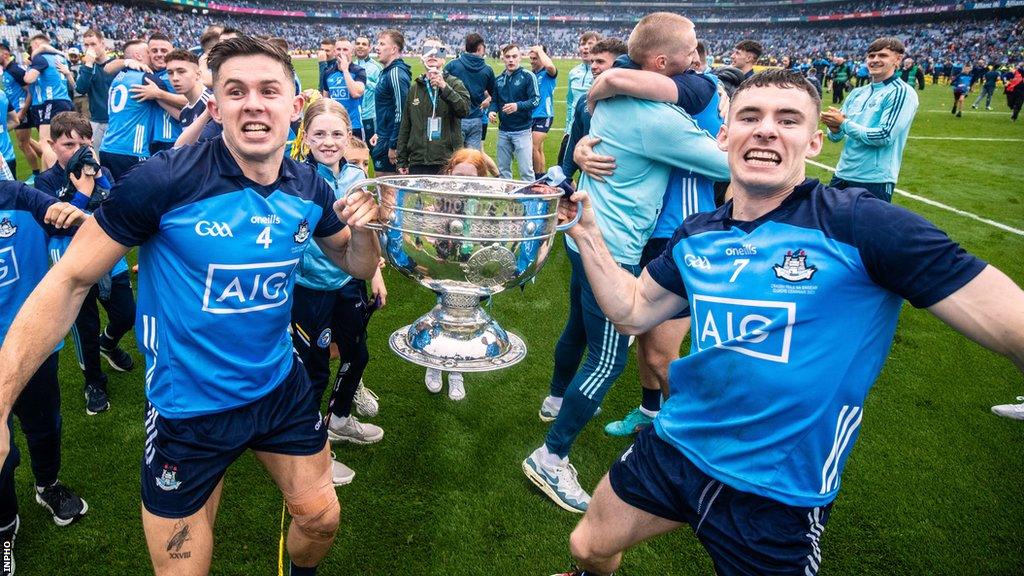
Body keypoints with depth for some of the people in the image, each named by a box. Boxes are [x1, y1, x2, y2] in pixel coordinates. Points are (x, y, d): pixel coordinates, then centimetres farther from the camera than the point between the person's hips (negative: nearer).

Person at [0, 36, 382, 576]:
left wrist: (365, 227, -15)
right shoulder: (164, 181, -21)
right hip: (189, 408, -3)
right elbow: (69, 281, -15)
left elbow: (359, 267, 8)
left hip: (281, 387, 4)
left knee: (320, 519, 20)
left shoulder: (310, 189, -7)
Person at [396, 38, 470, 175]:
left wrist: (444, 87, -20)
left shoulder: (454, 83, 6)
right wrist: (402, 161, 12)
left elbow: (464, 110, -13)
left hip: (448, 163, -3)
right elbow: (405, 127, 15)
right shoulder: (415, 88, 15)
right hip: (417, 163, 3)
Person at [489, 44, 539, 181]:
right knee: (503, 169, 13)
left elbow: (535, 100, -11)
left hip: (522, 130, -6)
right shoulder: (499, 79, 11)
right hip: (503, 131, 6)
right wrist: (492, 111, -4)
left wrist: (518, 106, -27)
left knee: (526, 170, -7)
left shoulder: (527, 76, -6)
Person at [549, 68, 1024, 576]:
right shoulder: (695, 236, -1)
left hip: (776, 496, -4)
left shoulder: (861, 226, -18)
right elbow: (631, 312, 9)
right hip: (673, 450, 5)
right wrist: (587, 233, 0)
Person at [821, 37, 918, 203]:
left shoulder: (902, 92, -7)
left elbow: (884, 137, -18)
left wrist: (843, 123, -13)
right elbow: (836, 137, 12)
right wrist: (834, 128, -12)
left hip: (875, 181, -6)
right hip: (842, 175, 6)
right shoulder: (857, 93, 12)